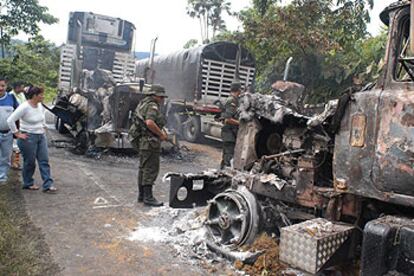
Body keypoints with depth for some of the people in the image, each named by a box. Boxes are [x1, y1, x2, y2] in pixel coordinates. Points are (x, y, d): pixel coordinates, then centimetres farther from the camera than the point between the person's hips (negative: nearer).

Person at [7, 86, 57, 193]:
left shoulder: (40, 105, 4)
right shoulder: (24, 107, -19)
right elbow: (10, 120, -20)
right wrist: (17, 134, -16)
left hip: (41, 136, 7)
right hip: (28, 138, -7)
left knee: (44, 161, 3)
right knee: (30, 162, 5)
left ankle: (48, 185, 5)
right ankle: (28, 184, 25)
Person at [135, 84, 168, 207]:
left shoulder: (143, 104, 16)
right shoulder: (152, 106, -14)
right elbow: (149, 123, -30)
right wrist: (161, 134, -19)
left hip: (143, 142, 10)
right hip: (150, 142, -10)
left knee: (144, 168, 15)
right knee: (151, 169, -6)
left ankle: (141, 194, 23)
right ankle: (148, 197, -2)